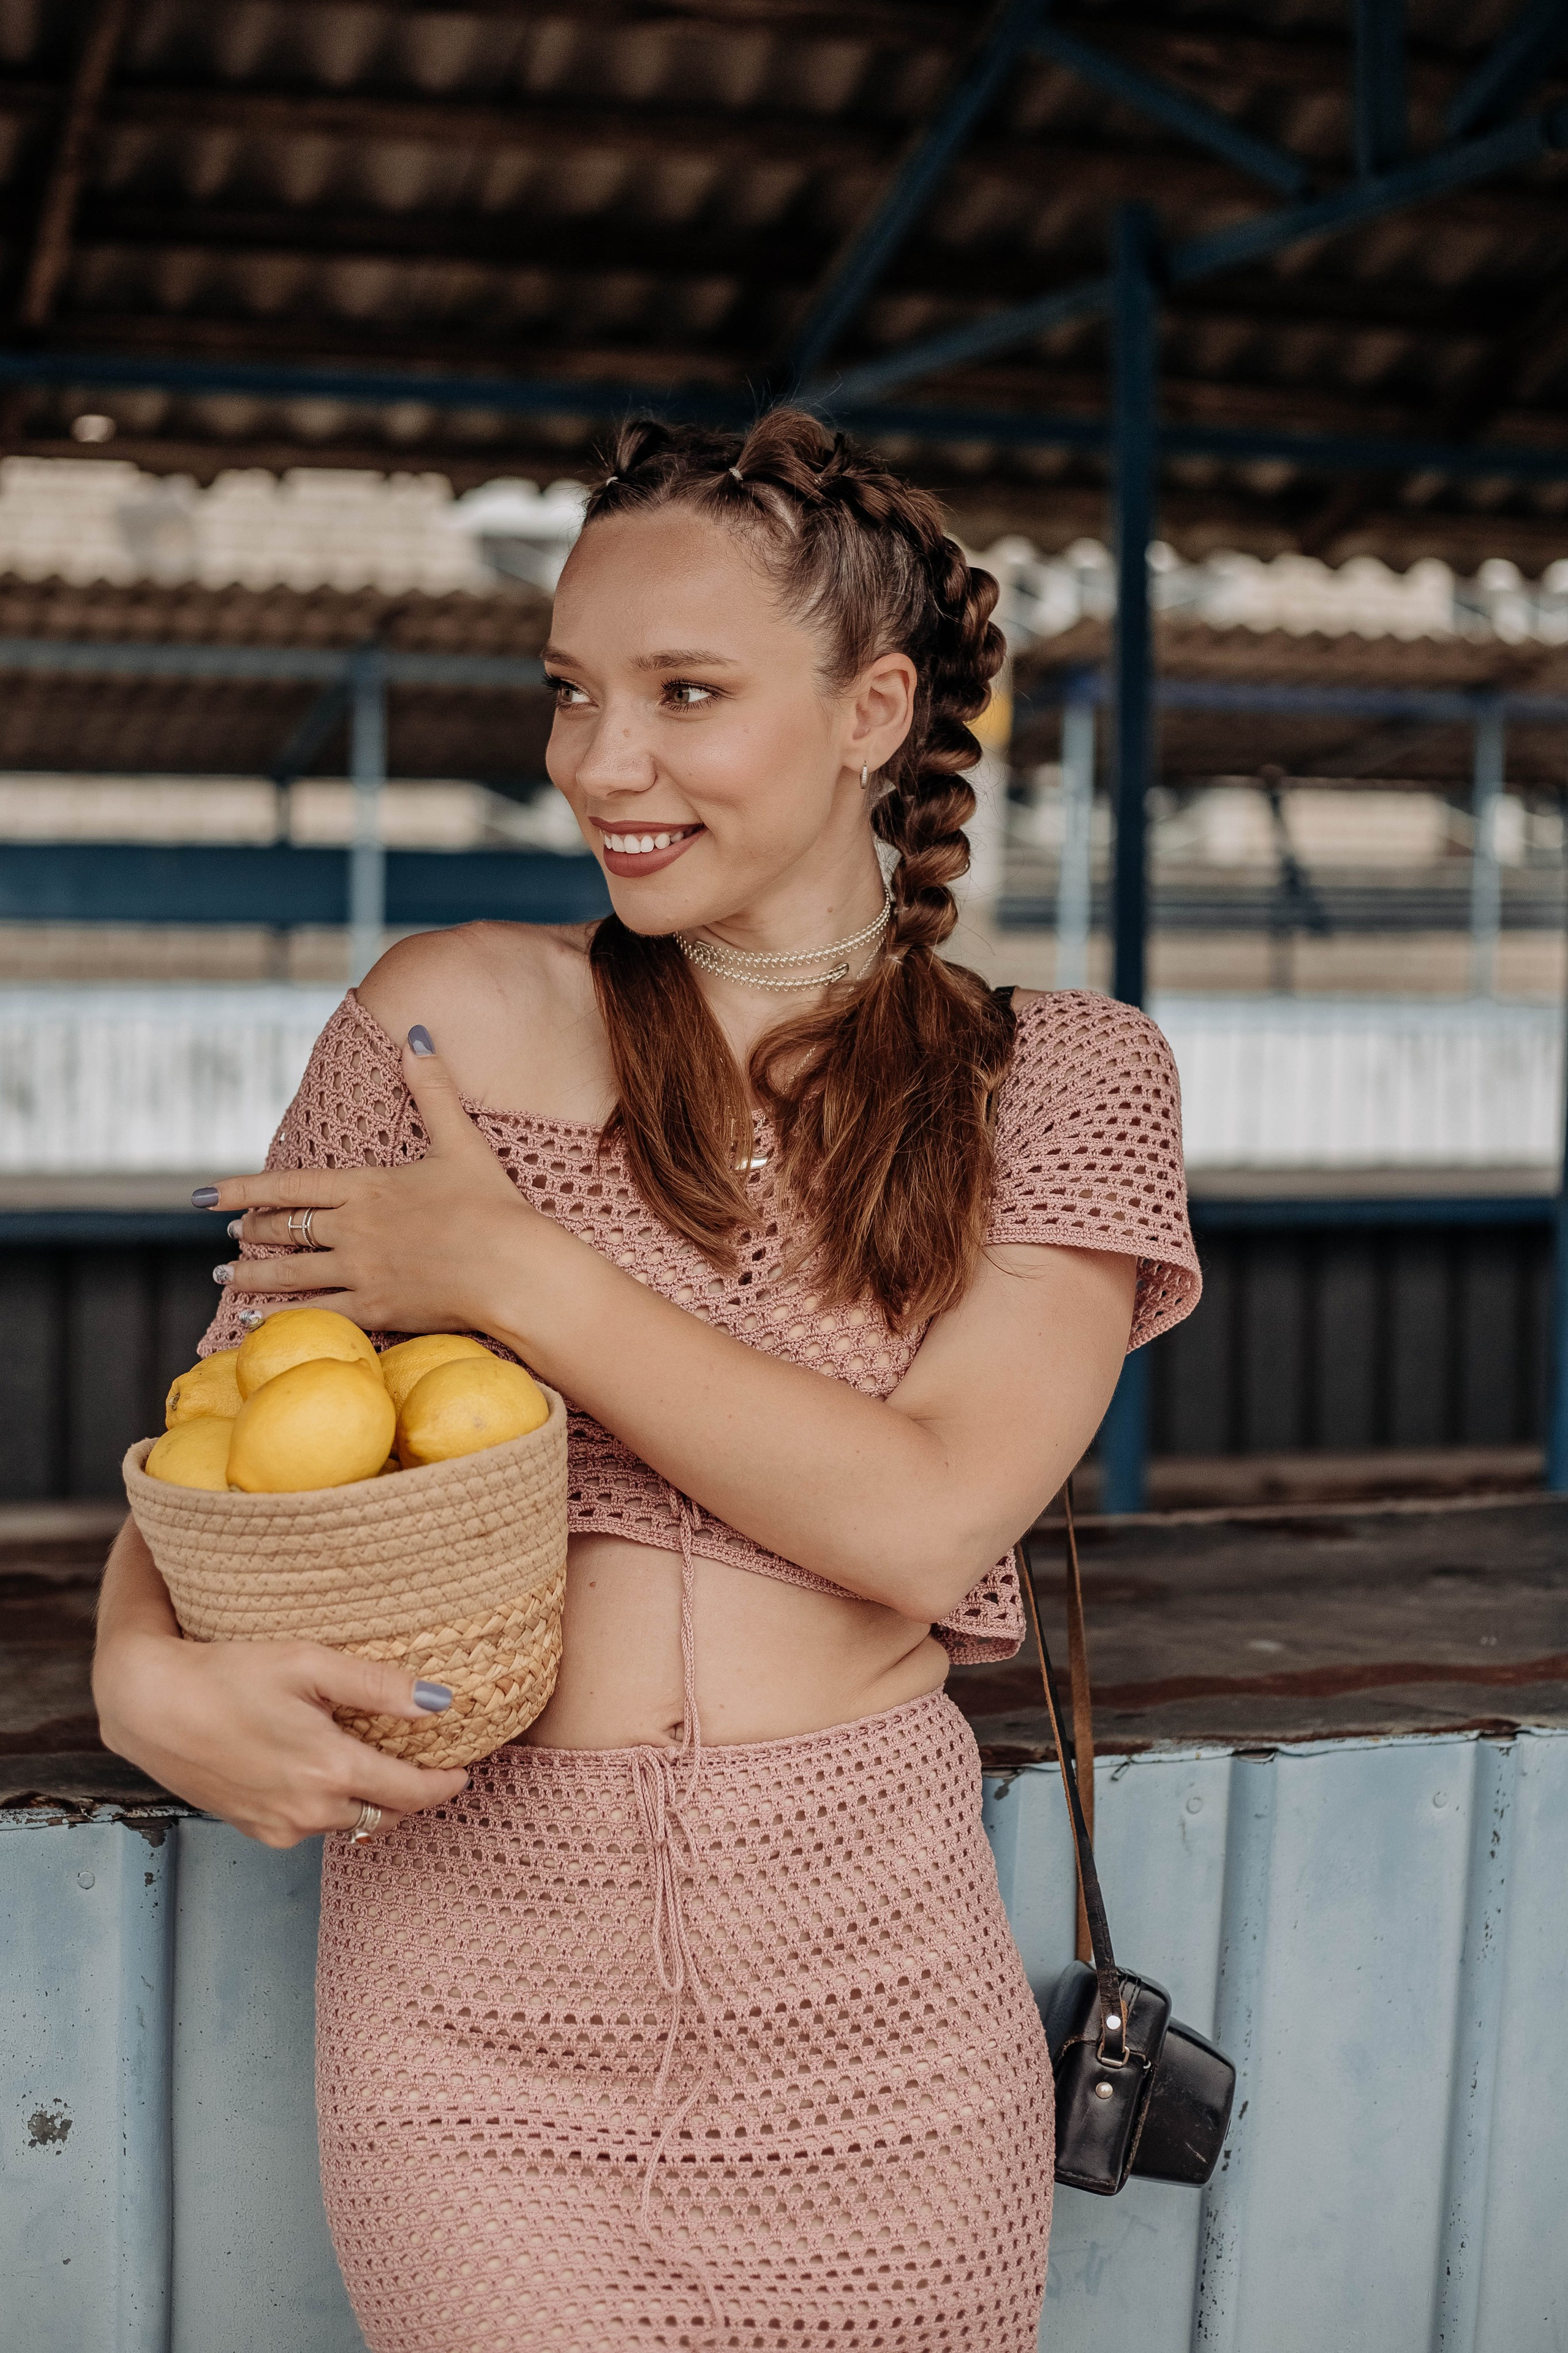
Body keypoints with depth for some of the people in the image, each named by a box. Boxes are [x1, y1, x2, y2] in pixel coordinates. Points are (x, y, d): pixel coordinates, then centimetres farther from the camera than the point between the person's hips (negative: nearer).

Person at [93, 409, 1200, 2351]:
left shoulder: (1059, 1079, 2)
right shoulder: (458, 1010, 1)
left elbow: (926, 1516, -11)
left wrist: (512, 1270, -12)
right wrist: (149, 1678, -16)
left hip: (859, 1966, 1)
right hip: (474, 1962, 0)